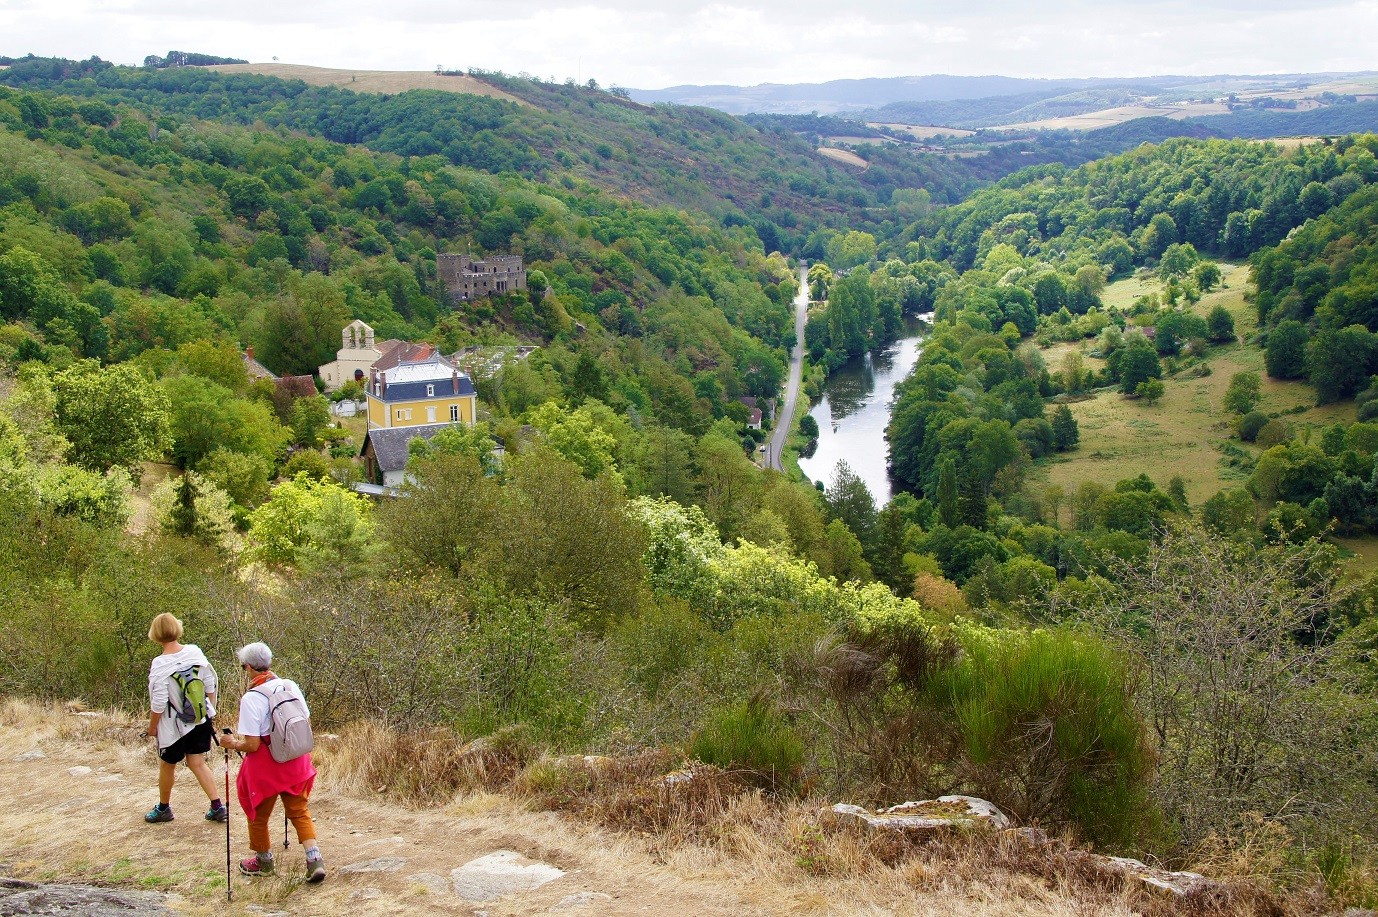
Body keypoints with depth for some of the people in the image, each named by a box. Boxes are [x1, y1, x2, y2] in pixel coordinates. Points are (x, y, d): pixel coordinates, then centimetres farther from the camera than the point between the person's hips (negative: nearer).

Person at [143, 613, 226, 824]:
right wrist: (210, 711, 15)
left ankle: (163, 808, 36)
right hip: (201, 720, 5)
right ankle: (217, 806, 11)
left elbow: (158, 704, -17)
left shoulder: (160, 665, -23)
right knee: (197, 763, 16)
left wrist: (152, 727, -1)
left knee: (167, 766, 17)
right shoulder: (196, 652, -9)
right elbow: (211, 686, 0)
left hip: (173, 725, -4)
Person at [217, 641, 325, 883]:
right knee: (299, 811, 15)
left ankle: (263, 862, 36)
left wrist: (233, 743, -2)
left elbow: (252, 744, -20)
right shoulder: (290, 686, -3)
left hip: (265, 766, -5)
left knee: (258, 815, 18)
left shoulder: (251, 699, -20)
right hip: (296, 763, 5)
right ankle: (315, 860, 2)